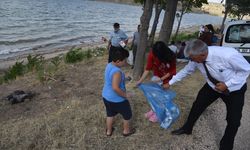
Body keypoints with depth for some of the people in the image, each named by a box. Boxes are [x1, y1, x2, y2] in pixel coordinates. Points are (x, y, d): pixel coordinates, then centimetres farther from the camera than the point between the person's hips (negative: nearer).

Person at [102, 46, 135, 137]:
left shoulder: (109, 65, -3)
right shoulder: (117, 72, -32)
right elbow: (115, 88, -34)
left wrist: (124, 79, 12)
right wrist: (125, 95, -21)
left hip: (106, 96, 8)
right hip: (117, 100, -8)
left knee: (110, 114, 28)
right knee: (127, 115, 18)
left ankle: (108, 131, 47)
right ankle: (126, 131, 40)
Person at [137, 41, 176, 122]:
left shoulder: (171, 57, -33)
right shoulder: (152, 54, -28)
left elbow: (172, 71, -20)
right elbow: (148, 69, -21)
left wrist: (161, 79, -27)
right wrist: (141, 80, -27)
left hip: (167, 77, -3)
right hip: (157, 75, 3)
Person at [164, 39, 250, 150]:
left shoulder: (228, 55, -40)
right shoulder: (197, 58, -24)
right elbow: (186, 70, -5)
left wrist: (227, 85, -30)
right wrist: (170, 83, 2)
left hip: (234, 88, -4)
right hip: (212, 86, 4)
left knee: (233, 120, 2)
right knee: (197, 106, 7)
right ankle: (187, 128, 33)